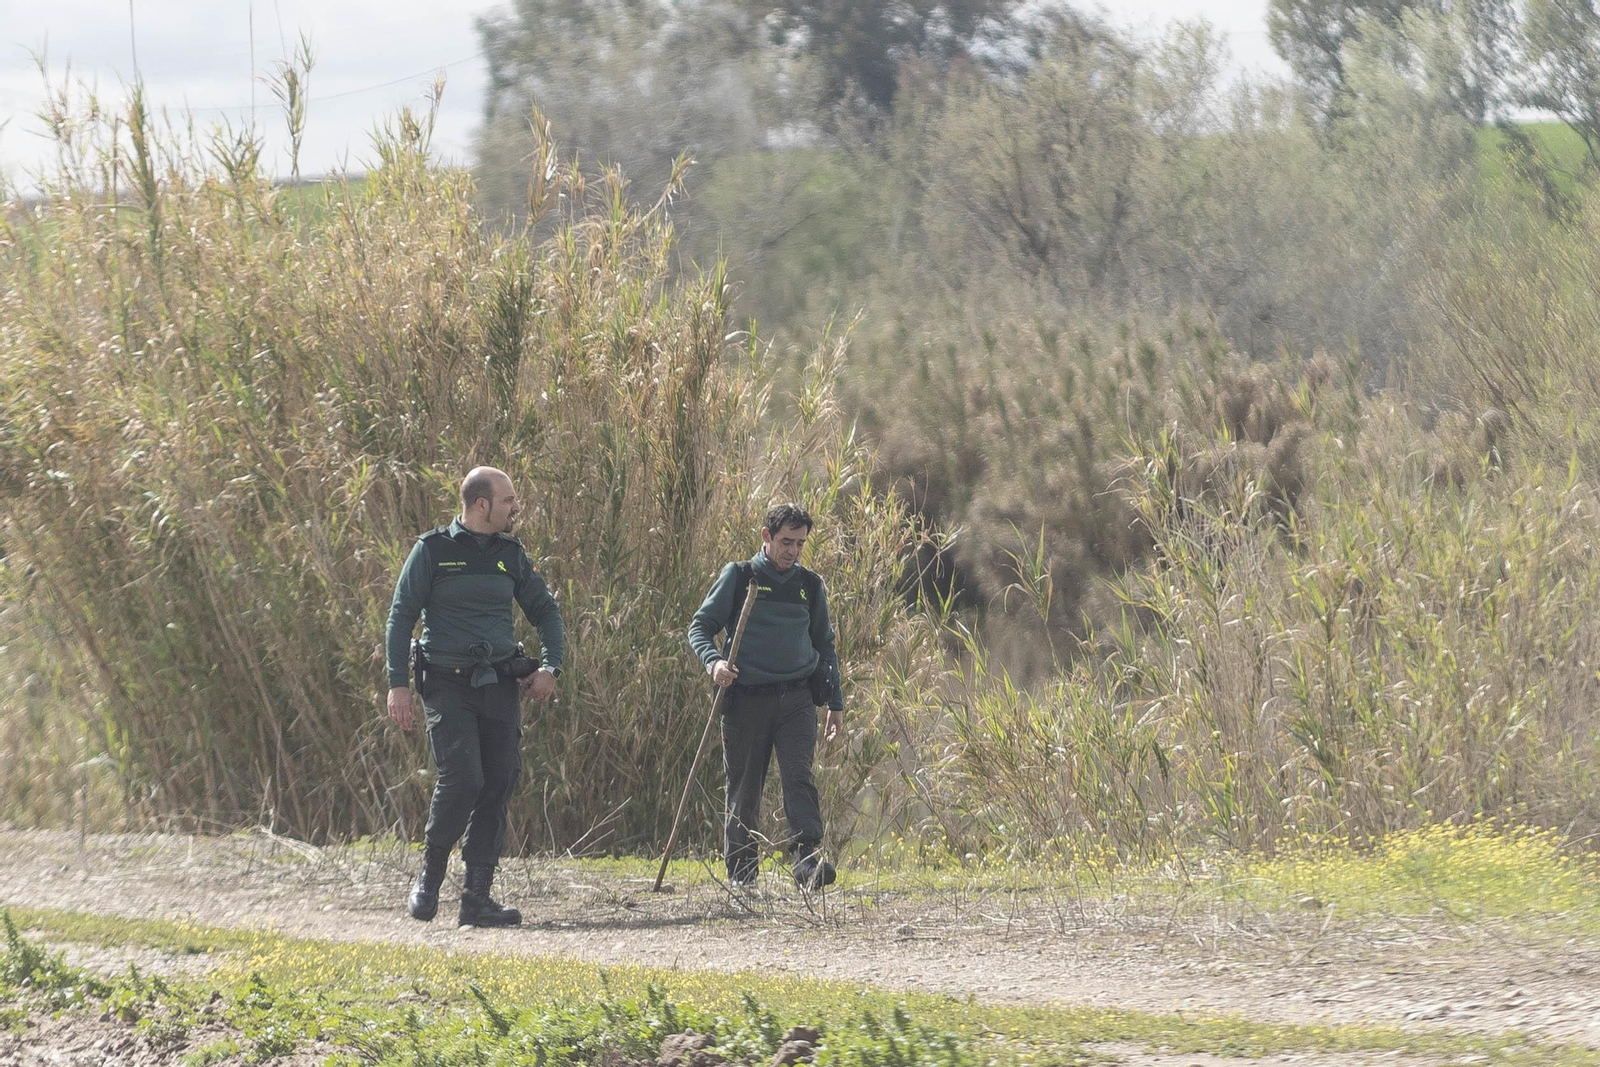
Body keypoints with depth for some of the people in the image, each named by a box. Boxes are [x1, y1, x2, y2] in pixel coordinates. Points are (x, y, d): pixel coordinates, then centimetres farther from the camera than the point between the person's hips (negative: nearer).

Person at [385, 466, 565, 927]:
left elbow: (545, 611, 20)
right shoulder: (433, 550, -1)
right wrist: (397, 684, -9)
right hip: (447, 685, -5)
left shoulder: (510, 553, 11)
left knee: (499, 783, -2)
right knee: (462, 778, -18)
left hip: (499, 685, 5)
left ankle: (477, 897, 2)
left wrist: (550, 666, 4)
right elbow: (401, 616, -1)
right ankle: (429, 878, 3)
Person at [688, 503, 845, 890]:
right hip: (746, 697, -1)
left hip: (797, 700, 1)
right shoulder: (738, 578, 4)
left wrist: (835, 703, 18)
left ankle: (808, 859, -24)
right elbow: (700, 627, 2)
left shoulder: (809, 585, 13)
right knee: (743, 789, 3)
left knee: (799, 777, -15)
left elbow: (824, 645, 21)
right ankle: (741, 870, 13)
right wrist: (714, 661, -19)